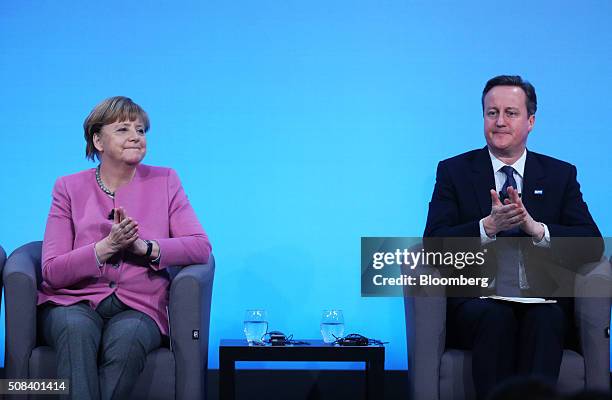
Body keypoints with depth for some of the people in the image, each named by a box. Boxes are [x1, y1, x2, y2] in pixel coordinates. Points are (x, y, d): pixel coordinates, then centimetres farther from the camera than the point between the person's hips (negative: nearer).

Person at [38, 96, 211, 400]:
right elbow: (52, 272, -2)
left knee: (127, 338, -35)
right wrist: (108, 246, -16)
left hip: (137, 306, 0)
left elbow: (201, 247, -1)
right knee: (77, 330, -35)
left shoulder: (164, 182, 11)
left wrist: (144, 247, -16)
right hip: (75, 302, 0)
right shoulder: (69, 188, 8)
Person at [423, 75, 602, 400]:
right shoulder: (454, 171, 9)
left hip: (542, 303, 1)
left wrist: (536, 228, -16)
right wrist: (489, 226, -20)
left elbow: (593, 245, 1)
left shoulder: (560, 175, 13)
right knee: (495, 318, -34)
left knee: (546, 318, -33)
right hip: (476, 302, -1)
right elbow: (433, 244, -3)